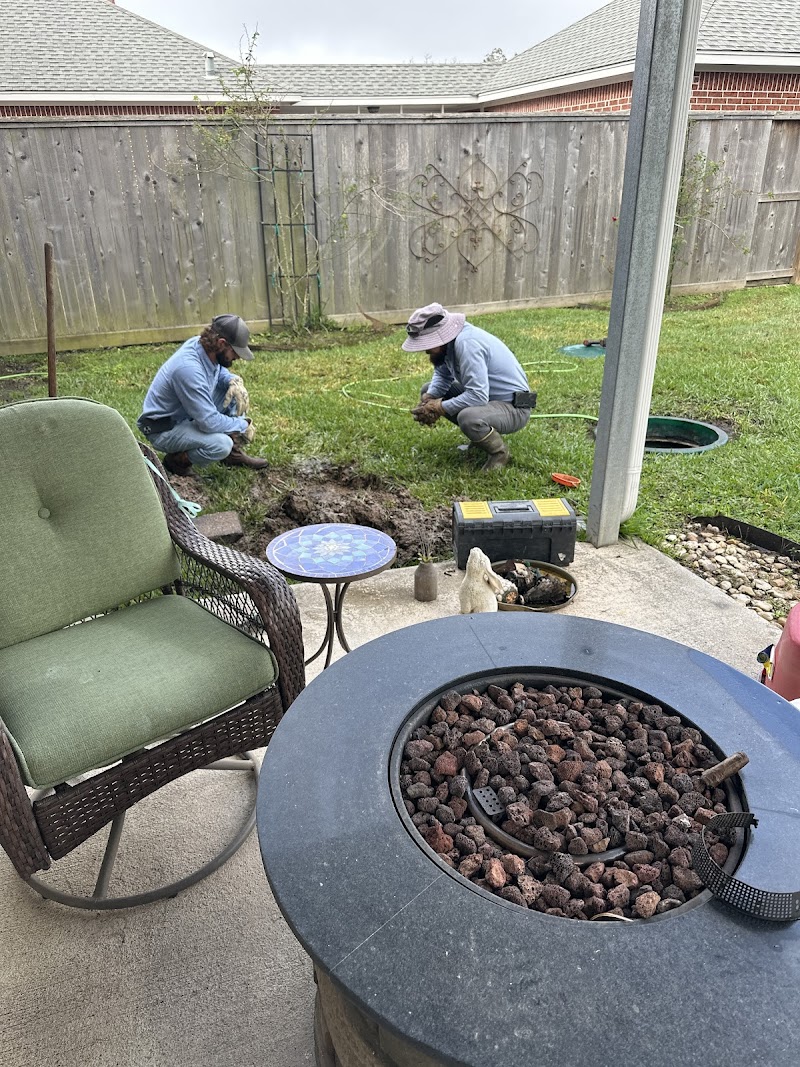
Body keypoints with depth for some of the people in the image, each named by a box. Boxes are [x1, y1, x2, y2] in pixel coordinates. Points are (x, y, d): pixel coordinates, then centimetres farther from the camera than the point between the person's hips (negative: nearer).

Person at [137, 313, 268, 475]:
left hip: (189, 414, 9)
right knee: (221, 444, -32)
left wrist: (234, 380, -10)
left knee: (233, 391, -1)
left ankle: (233, 452, 6)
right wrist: (243, 425, -16)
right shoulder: (189, 368, -34)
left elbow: (220, 370, 14)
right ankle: (177, 460, -4)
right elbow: (209, 422, -31)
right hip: (164, 429, -9)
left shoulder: (202, 343, -9)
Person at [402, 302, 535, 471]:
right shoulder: (449, 338, -4)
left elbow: (478, 397, -35)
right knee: (428, 390, 10)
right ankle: (484, 432, 15)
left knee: (468, 417, -39)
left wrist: (440, 407, -23)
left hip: (513, 408, -10)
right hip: (487, 395, 10)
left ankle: (500, 452, -6)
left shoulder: (466, 343, -30)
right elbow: (442, 374, 11)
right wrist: (429, 398, -9)